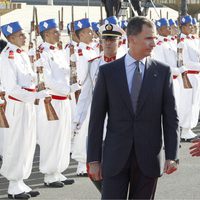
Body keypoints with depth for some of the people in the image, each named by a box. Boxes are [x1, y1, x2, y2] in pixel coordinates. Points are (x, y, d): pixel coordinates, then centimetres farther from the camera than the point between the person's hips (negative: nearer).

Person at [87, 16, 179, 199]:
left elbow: (171, 117, 2)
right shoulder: (107, 72, 0)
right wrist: (93, 159, -2)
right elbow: (96, 118, 1)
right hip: (115, 157, -1)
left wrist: (172, 156, -7)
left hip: (148, 158, 1)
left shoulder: (163, 72, 3)